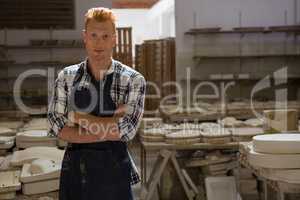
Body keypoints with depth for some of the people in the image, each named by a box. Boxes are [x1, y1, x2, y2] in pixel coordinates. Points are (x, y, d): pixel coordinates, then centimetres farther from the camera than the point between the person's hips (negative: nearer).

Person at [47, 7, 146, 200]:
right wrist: (110, 129, -17)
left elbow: (126, 130, -16)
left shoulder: (133, 80, -7)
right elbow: (57, 127, -7)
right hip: (74, 168, 2)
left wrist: (78, 117, -11)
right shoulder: (66, 77, 0)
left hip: (114, 169, -1)